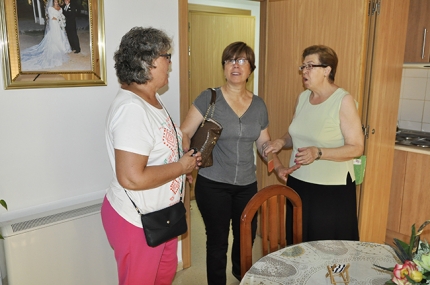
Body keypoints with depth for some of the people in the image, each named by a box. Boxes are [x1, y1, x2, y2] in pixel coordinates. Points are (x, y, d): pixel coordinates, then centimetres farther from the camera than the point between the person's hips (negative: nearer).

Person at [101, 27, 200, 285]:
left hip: (162, 213, 9)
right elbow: (132, 178, -33)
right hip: (137, 220, -9)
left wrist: (187, 157, 2)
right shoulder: (132, 109, -27)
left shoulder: (153, 99, 5)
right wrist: (181, 167, -20)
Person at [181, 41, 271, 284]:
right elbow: (184, 134, -10)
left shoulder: (259, 105, 3)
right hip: (212, 184, -4)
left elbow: (264, 143, 12)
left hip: (247, 184, 5)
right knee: (217, 241, 8)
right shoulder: (209, 98, -9)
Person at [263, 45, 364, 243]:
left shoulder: (344, 101, -13)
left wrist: (318, 153, -27)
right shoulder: (303, 97, 6)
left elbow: (356, 147, -14)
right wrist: (282, 142, -3)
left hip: (332, 189, -6)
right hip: (298, 183, 6)